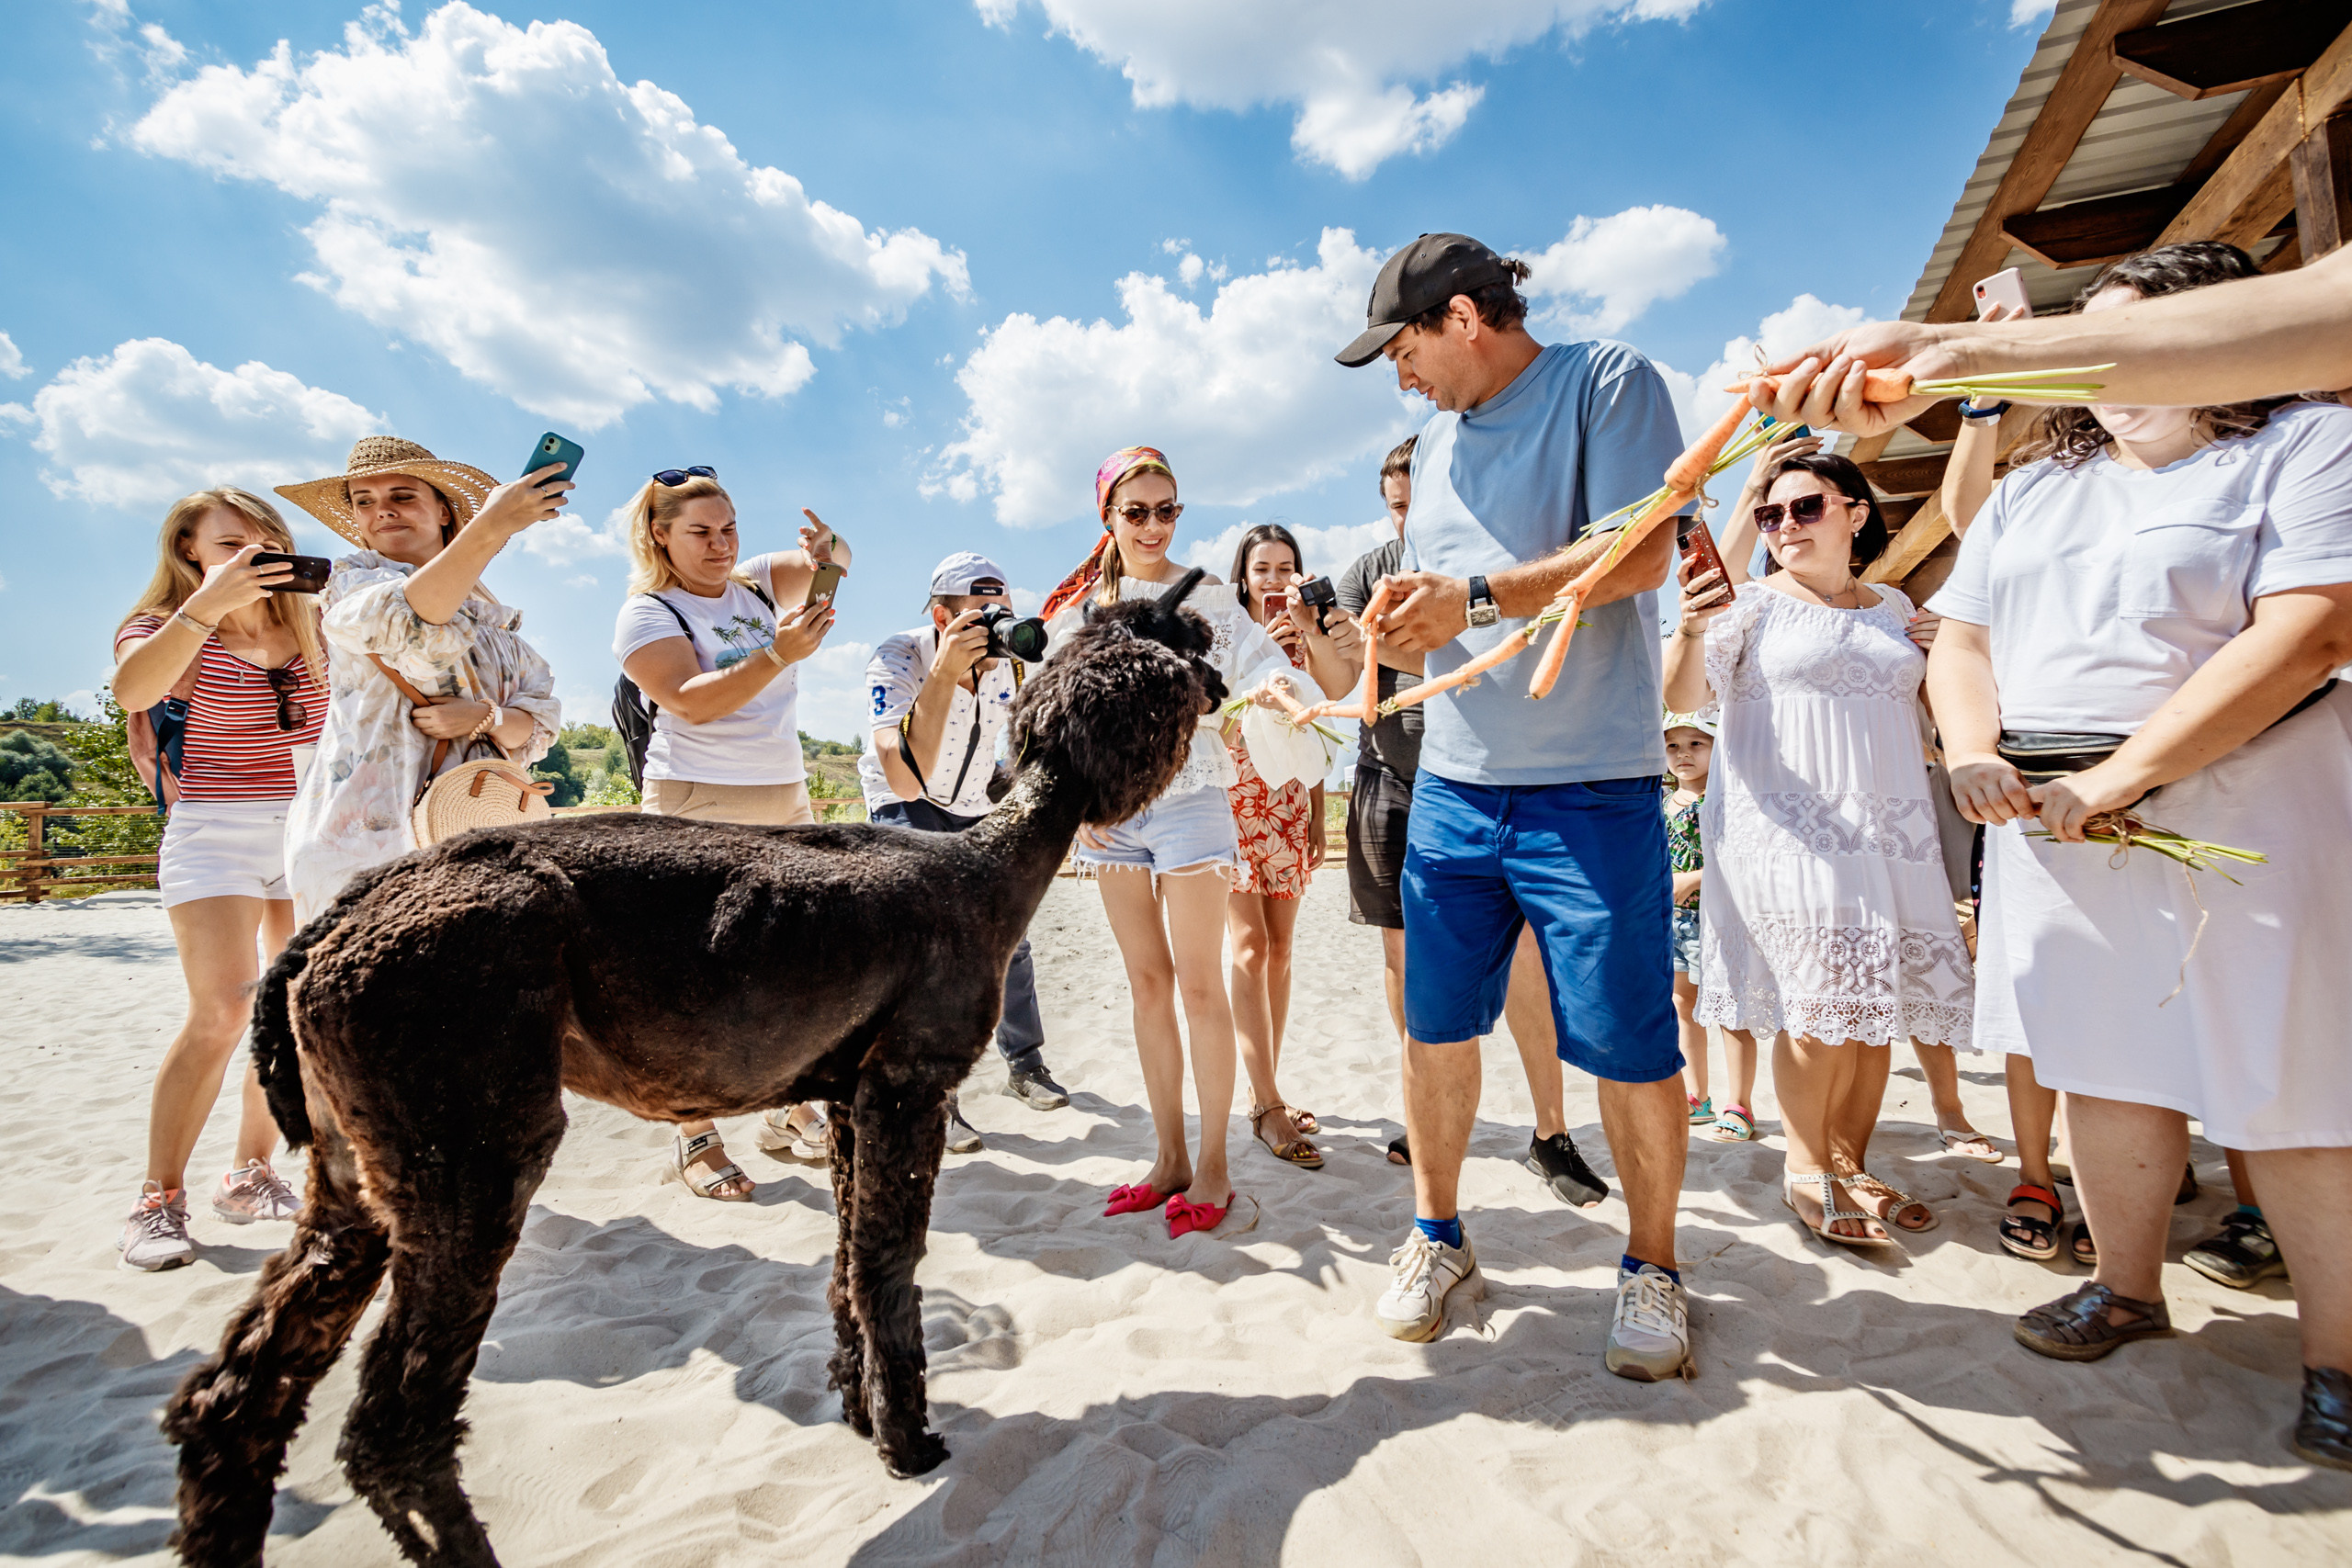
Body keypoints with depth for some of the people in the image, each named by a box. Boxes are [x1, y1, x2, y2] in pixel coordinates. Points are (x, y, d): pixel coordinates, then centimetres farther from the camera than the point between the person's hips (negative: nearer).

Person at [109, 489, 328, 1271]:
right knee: (222, 1010, -16)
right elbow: (132, 689, -22)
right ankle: (159, 1200, -3)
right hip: (215, 833, -4)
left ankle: (250, 1176, 18)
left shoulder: (316, 623, 9)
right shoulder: (168, 629, -1)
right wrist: (209, 603, -34)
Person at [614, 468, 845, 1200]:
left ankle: (790, 1110, 17)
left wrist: (827, 550, -16)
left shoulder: (755, 584, 14)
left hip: (785, 802, 6)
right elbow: (693, 702, -17)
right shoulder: (646, 612, -3)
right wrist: (778, 655, -27)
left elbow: (833, 560, 8)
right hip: (698, 808, -5)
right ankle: (696, 1140, 5)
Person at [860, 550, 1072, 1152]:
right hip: (903, 807, -5)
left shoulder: (1009, 662, -17)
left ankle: (1024, 1064, 27)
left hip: (975, 804, 5)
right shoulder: (897, 662, -32)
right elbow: (906, 781, -47)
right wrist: (944, 672, -51)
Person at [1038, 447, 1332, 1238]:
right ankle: (1169, 1154, 19)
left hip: (1190, 795, -3)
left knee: (1199, 985, -4)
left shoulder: (1207, 599, 3)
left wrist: (1276, 689, -32)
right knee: (1147, 984, 9)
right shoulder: (1081, 608, 10)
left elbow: (1265, 666, -9)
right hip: (1111, 802, 3)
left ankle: (1212, 1163, 8)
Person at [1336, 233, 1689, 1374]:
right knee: (1436, 1025, 8)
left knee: (1628, 1043, 2)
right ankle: (1437, 1236, 27)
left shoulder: (1606, 382, -1)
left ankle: (1651, 1267, 24)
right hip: (1452, 783, 6)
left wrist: (1476, 597, -19)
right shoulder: (1438, 439, 19)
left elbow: (1640, 553, -14)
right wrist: (1405, 620, -2)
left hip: (1591, 785, -5)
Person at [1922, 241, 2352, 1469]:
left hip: (2240, 816, -4)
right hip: (2056, 822, 5)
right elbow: (1961, 640, 13)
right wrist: (1973, 752, -7)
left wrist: (2114, 780, -20)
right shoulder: (2034, 489, 17)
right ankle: (2127, 1288, 25)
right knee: (2107, 1066, 10)